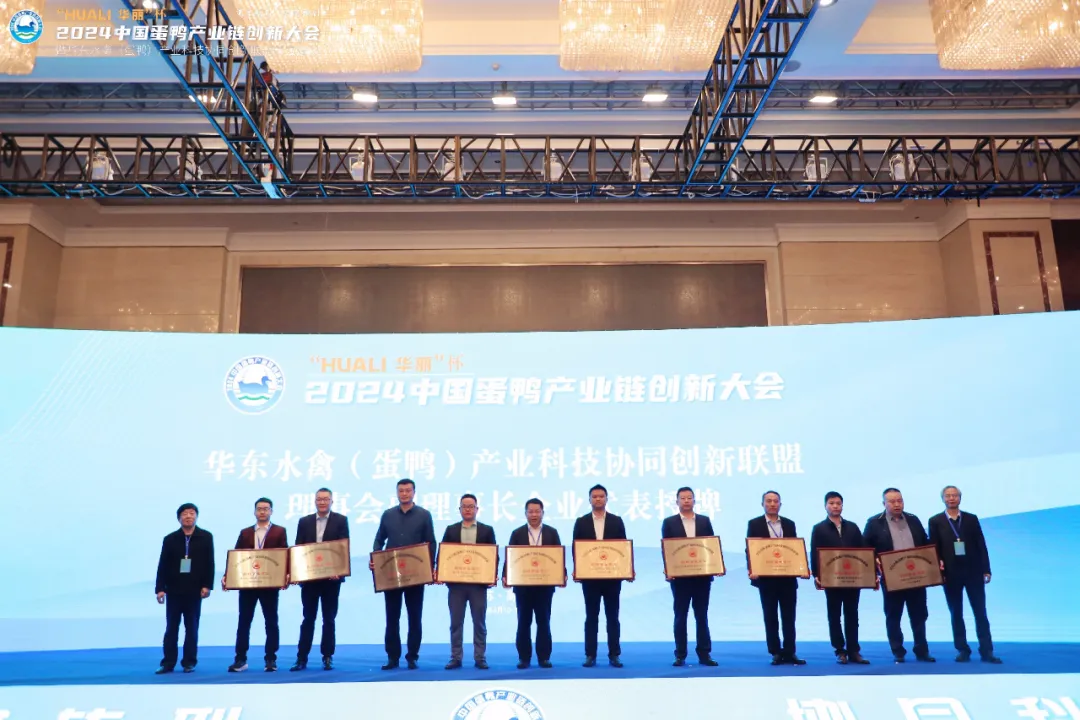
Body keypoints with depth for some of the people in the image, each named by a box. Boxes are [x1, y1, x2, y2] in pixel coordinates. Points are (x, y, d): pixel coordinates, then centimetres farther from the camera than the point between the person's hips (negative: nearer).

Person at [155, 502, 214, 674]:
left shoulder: (206, 537, 1)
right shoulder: (170, 539, 4)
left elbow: (209, 563, -1)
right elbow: (162, 566, 1)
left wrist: (207, 585, -8)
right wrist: (160, 588, -7)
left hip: (194, 590, -1)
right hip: (173, 590, 1)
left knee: (192, 628, 5)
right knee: (171, 628, 4)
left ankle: (189, 662, 12)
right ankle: (168, 662, 10)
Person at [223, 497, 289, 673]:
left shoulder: (280, 531, 3)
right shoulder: (245, 533, 12)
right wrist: (226, 576, -6)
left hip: (270, 584, -2)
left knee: (271, 622, 3)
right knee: (244, 622, 5)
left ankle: (270, 659, 11)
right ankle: (240, 659, 13)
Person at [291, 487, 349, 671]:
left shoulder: (341, 520, 1)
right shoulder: (304, 522, 9)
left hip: (331, 576, -2)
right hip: (309, 576, 2)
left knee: (329, 619, 6)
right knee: (308, 618, 6)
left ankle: (327, 658, 15)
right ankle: (302, 658, 11)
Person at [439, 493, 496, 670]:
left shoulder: (487, 530, 5)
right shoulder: (451, 530, 8)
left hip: (479, 582, -1)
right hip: (455, 582, 1)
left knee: (479, 622, 4)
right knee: (456, 622, 5)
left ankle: (480, 658, 12)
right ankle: (456, 658, 13)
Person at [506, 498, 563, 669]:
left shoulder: (552, 532, 6)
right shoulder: (517, 533, 5)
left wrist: (562, 574, -12)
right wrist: (505, 575, -13)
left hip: (545, 584, 0)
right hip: (522, 584, 0)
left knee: (544, 622, 4)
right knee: (523, 622, 5)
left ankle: (544, 657, 12)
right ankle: (524, 658, 12)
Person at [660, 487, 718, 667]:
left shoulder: (705, 521, 8)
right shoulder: (669, 522, 3)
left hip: (702, 575, 2)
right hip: (680, 576, -1)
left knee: (702, 615, 7)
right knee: (680, 616, 4)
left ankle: (704, 654, 13)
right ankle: (680, 655, 10)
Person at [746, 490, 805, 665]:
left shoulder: (789, 524, 10)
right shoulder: (754, 524, 1)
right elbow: (750, 549, -2)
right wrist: (751, 570, -16)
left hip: (788, 577, 2)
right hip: (766, 578, -2)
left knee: (789, 617, 4)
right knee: (770, 618, 4)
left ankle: (789, 653, 10)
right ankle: (776, 653, 12)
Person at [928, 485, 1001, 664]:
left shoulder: (972, 519, 6)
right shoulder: (935, 521, 3)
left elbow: (981, 546, 4)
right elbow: (933, 548, 1)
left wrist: (986, 569, -1)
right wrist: (938, 564, -12)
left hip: (973, 571, 1)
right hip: (951, 573, -1)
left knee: (980, 612, 2)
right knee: (956, 614, 5)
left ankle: (986, 651, 6)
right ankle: (962, 650, 12)